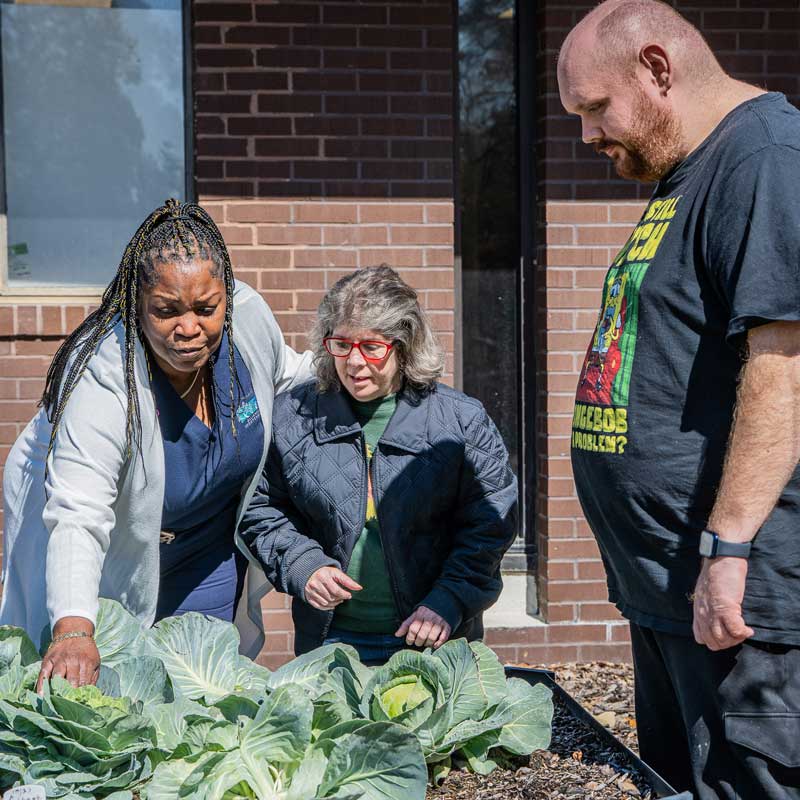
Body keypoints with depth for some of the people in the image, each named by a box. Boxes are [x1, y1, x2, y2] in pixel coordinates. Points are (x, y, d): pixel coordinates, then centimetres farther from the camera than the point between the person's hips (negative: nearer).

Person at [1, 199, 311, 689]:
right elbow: (77, 518, -45)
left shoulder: (249, 314, -22)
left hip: (212, 553, 5)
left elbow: (283, 376, 4)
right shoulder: (102, 377, -37)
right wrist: (73, 631, -57)